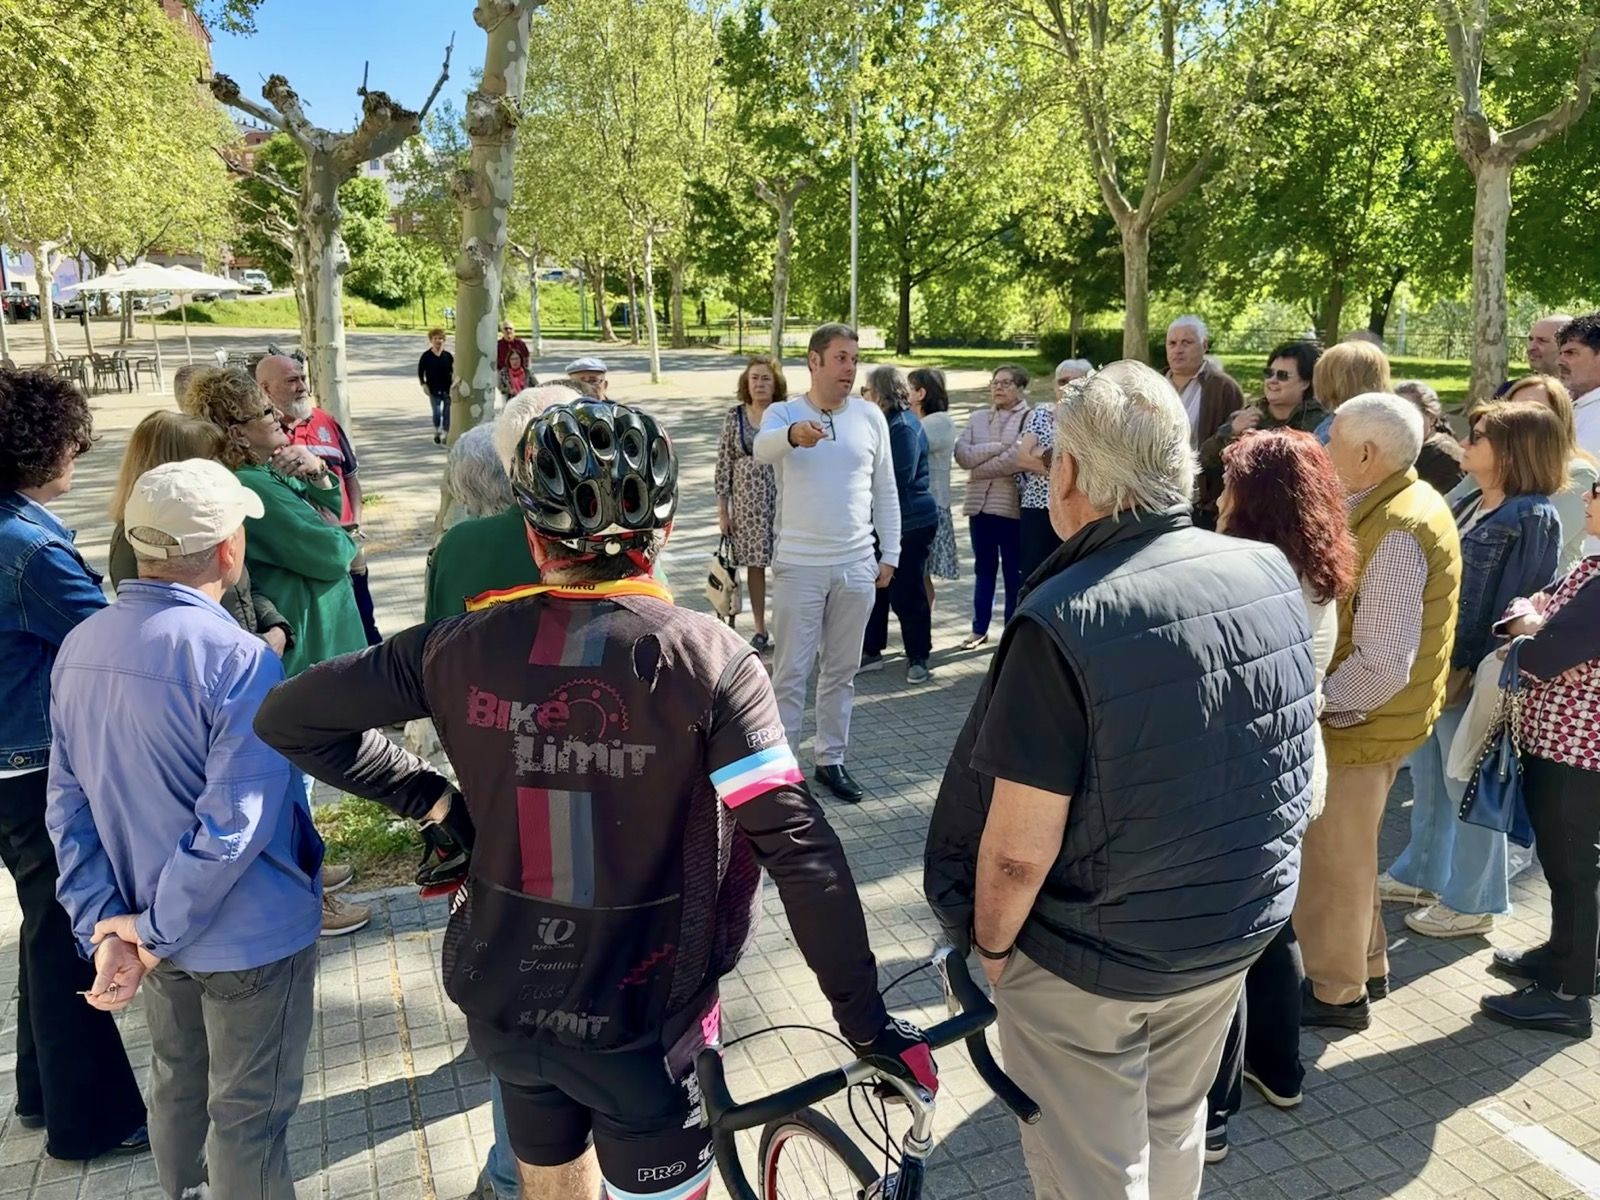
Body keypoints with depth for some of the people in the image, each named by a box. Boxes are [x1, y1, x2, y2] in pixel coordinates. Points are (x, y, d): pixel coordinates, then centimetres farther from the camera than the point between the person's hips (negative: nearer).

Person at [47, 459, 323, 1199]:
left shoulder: (79, 648, -5)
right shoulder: (238, 661, -27)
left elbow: (68, 804, -2)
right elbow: (234, 827, -27)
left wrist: (106, 925, -2)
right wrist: (155, 931, -14)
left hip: (151, 924, 7)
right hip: (250, 937, -7)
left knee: (177, 1087, 26)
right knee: (249, 1114, 12)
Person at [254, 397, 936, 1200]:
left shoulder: (467, 646, -11)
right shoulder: (709, 660, -21)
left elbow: (289, 718, -2)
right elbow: (799, 849, -24)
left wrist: (427, 795, 3)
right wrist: (867, 1019, -15)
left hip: (502, 999, 4)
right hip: (636, 1018, -3)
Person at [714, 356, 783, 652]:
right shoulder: (734, 417, 1)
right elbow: (724, 464, 2)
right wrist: (722, 510, 0)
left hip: (783, 500, -1)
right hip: (747, 502, 1)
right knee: (755, 565, 9)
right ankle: (760, 631, 21)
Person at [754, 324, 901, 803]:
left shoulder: (871, 416, 4)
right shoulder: (783, 413, -5)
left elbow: (885, 492, 9)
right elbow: (763, 448, -29)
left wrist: (889, 555, 5)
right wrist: (793, 434, -52)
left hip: (857, 565, 3)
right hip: (799, 565, -3)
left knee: (842, 670, 13)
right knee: (791, 672, 2)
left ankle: (831, 760, 26)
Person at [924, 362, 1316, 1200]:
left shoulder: (1063, 622, -30)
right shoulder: (1271, 573, -9)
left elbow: (1019, 850, -25)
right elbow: (1291, 754, 6)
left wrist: (990, 942, -6)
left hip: (1095, 958, -6)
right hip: (1241, 929, 6)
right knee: (1173, 1132, 29)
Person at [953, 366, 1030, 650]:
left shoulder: (1029, 418, -4)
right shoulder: (977, 418, 10)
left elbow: (1018, 459, -18)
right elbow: (962, 454, -5)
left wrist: (978, 470, -9)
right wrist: (999, 446, -13)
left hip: (1012, 506, -4)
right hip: (979, 504, 4)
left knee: (1014, 572, 7)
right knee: (983, 569, 13)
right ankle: (980, 629, 23)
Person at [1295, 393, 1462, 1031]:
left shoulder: (1394, 532, -26)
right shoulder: (1409, 501, 6)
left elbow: (1382, 664, -29)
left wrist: (1309, 706, -19)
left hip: (1358, 723, -10)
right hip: (1374, 717, 10)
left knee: (1333, 858, 8)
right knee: (1348, 851, 24)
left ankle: (1336, 993, 25)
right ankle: (1365, 965, 41)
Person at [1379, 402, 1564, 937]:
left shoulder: (1532, 520, -16)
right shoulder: (1470, 505, 9)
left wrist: (1484, 673, -20)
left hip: (1470, 672, -8)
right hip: (1431, 663, 8)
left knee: (1467, 786, 6)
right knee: (1426, 777, 19)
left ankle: (1473, 901, 22)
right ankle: (1421, 873, 36)